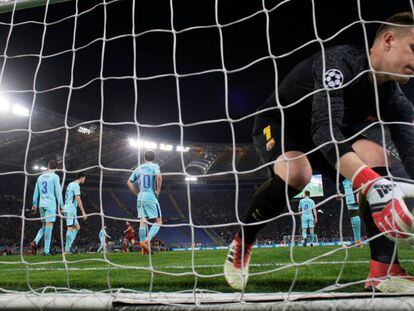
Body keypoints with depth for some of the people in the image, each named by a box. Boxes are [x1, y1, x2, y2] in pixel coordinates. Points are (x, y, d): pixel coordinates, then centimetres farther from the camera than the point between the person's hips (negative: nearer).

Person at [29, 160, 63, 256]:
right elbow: (58, 192, -7)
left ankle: (35, 242, -3)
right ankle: (46, 250, -9)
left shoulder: (40, 177, 16)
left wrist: (35, 204, 22)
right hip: (51, 204, -6)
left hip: (41, 204, 6)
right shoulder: (55, 177, -2)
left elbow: (36, 191, 18)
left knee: (44, 225, 17)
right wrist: (60, 205, -3)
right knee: (49, 225, -7)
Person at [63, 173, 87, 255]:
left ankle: (68, 247, 6)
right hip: (71, 210, -10)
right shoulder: (76, 185, -11)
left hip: (67, 209, 10)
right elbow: (78, 199, -18)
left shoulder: (70, 184, 20)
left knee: (77, 227, 12)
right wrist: (83, 213, -19)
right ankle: (67, 250, -8)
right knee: (70, 228, -10)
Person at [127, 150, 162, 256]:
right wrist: (158, 190, -9)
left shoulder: (138, 168, 15)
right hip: (151, 196, -5)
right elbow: (159, 176, -20)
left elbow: (129, 182, 15)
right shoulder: (154, 166, 0)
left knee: (143, 221, 5)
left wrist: (137, 193, 17)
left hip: (140, 197, 5)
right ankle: (148, 239, -19)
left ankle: (143, 246, 4)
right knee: (158, 221, 0)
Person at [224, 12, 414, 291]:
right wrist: (373, 184, -56)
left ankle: (385, 272, -20)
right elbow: (324, 129, -44)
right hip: (277, 124, -6)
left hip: (319, 135, 6)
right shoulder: (340, 61, -30)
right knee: (296, 171, -37)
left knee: (374, 155, -19)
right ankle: (241, 243, -12)